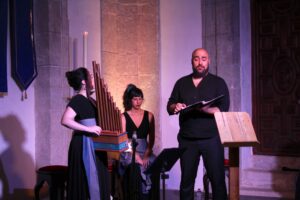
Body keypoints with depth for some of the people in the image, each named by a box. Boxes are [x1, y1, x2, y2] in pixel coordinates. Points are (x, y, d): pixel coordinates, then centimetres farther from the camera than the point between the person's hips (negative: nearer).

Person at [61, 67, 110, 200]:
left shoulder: (89, 99, 13)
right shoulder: (77, 100, -14)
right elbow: (65, 120, -27)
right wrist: (89, 129, -25)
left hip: (93, 143, 9)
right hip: (83, 144, -9)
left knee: (96, 178, 13)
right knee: (86, 179, -3)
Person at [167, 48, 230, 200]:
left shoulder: (218, 82, 3)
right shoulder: (181, 83, 13)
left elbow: (223, 110, -8)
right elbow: (169, 107, 13)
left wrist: (205, 109, -26)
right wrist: (175, 107, -11)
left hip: (211, 139, -3)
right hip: (187, 140, 3)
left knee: (217, 179, -1)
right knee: (186, 180, 8)